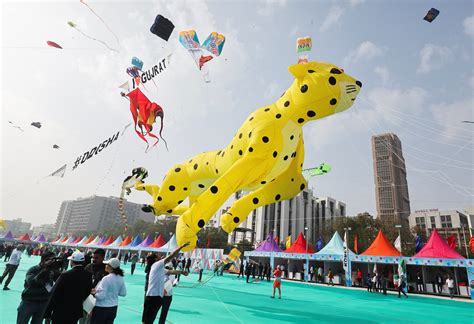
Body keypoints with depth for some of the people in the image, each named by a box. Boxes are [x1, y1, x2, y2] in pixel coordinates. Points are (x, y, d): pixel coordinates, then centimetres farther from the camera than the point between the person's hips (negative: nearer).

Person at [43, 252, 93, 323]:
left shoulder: (65, 275, -18)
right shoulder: (88, 275, -5)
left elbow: (55, 294, -14)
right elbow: (87, 292, 3)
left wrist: (48, 312, -5)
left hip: (61, 312, -4)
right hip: (76, 312, 4)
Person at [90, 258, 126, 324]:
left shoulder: (106, 278, -22)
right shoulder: (120, 278, -3)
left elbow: (101, 296, -21)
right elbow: (123, 293, 5)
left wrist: (94, 293, -3)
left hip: (102, 308, -6)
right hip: (114, 308, 6)